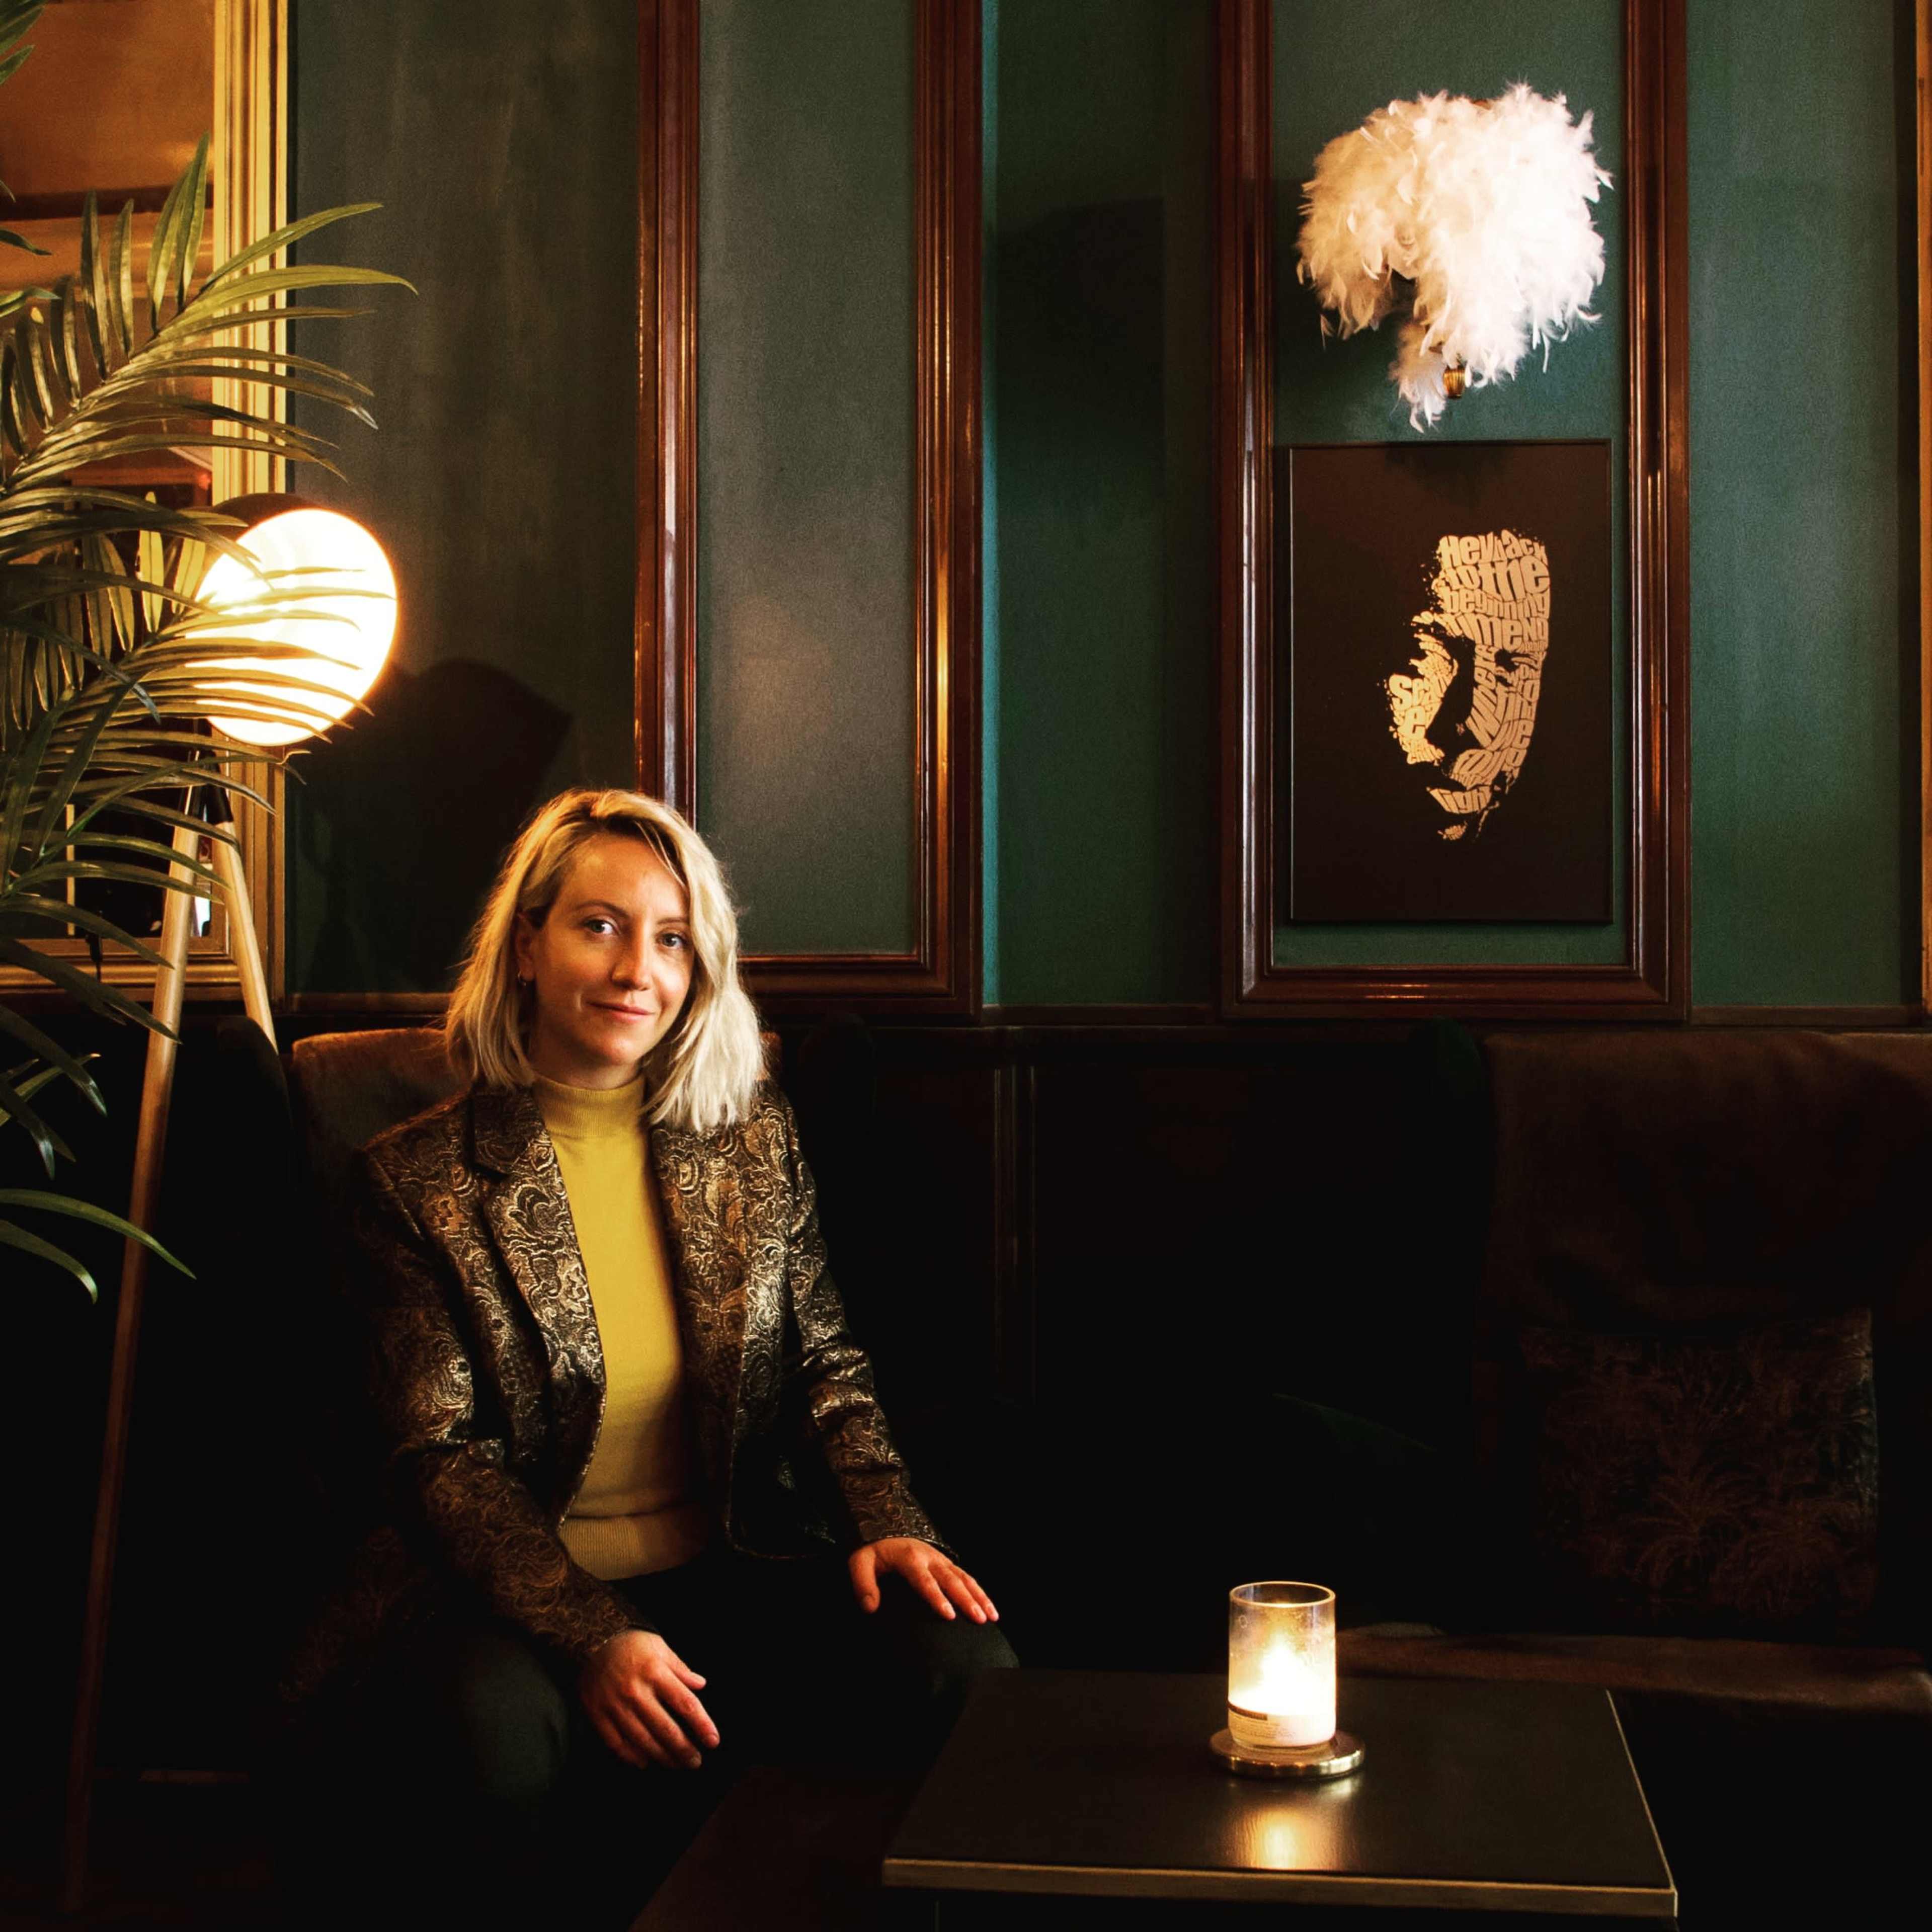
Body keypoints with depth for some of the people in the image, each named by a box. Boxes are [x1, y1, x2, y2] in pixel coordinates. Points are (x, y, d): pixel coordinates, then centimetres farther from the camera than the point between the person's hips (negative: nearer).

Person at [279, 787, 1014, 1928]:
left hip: (731, 1568, 3)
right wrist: (592, 1639, -21)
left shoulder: (756, 1132, 9)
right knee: (489, 1730, -37)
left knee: (962, 1665, -24)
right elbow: (445, 1456, -7)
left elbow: (826, 1363, 11)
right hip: (511, 1592, -3)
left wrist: (888, 1526, -9)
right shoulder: (422, 1179, -2)